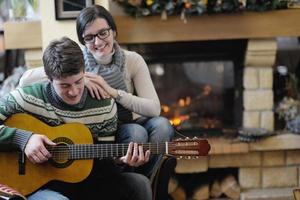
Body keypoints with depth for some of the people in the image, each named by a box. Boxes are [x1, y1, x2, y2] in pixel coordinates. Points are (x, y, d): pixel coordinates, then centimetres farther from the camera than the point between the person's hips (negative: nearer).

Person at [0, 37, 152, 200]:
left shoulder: (105, 106, 0)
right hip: (39, 185, -3)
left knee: (140, 184, -18)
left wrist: (121, 160, -16)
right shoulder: (28, 98, -9)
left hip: (86, 183, 4)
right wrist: (23, 138, -22)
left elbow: (105, 157, 5)